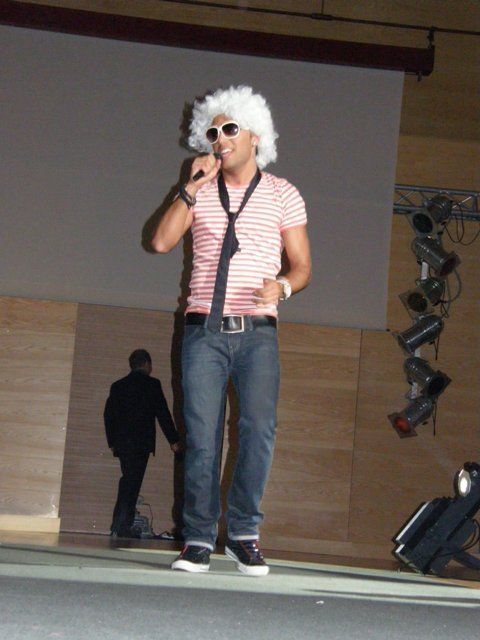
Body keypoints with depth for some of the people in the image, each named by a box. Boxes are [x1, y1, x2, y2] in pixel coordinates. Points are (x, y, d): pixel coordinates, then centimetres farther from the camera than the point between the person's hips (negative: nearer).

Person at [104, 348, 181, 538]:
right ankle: (123, 525, -11)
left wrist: (112, 442, 20)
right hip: (141, 442, -5)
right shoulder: (152, 384, -2)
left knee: (128, 480, 16)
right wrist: (173, 440, 0)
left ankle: (119, 525, 15)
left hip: (121, 442, 5)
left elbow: (108, 414, 13)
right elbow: (163, 413, -5)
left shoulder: (117, 385, 13)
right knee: (133, 482, -6)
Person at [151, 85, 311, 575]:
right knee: (201, 436, -4)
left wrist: (282, 287, -13)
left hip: (256, 332, -1)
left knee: (260, 427, -14)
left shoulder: (283, 195, 9)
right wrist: (192, 188, -7)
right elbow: (161, 241, -2)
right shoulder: (199, 192, 12)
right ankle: (199, 539, 4)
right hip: (203, 331, 1)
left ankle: (243, 534, -1)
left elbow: (302, 265, 8)